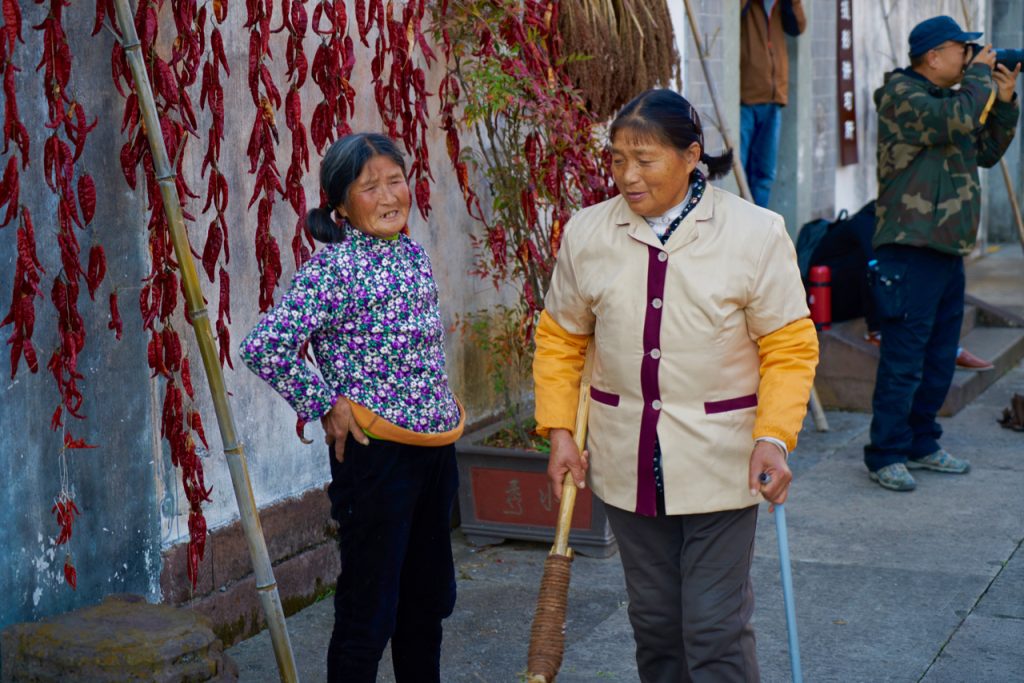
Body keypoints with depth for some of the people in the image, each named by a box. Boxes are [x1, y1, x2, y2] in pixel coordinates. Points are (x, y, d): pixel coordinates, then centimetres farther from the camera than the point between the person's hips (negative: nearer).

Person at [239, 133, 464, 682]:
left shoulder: (412, 255, 7)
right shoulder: (334, 268, -16)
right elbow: (263, 347, -24)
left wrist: (442, 406, 12)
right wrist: (326, 405, -16)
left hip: (436, 447, 8)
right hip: (377, 452, -8)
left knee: (427, 600, 19)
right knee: (368, 613, 2)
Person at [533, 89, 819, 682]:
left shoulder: (755, 233, -8)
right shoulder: (587, 233, 0)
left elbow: (790, 348, -6)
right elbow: (560, 340, 10)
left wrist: (773, 438, -17)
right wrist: (560, 431, 3)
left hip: (720, 466, -3)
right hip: (628, 465, 4)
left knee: (716, 628, -3)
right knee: (653, 619, 15)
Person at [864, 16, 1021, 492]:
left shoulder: (950, 97, 20)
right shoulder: (901, 95, -10)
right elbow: (957, 121, -26)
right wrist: (980, 75, -9)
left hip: (948, 248, 10)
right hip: (910, 250, -10)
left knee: (940, 358, 14)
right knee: (903, 360, -7)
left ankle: (921, 445, 25)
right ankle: (885, 455, 0)